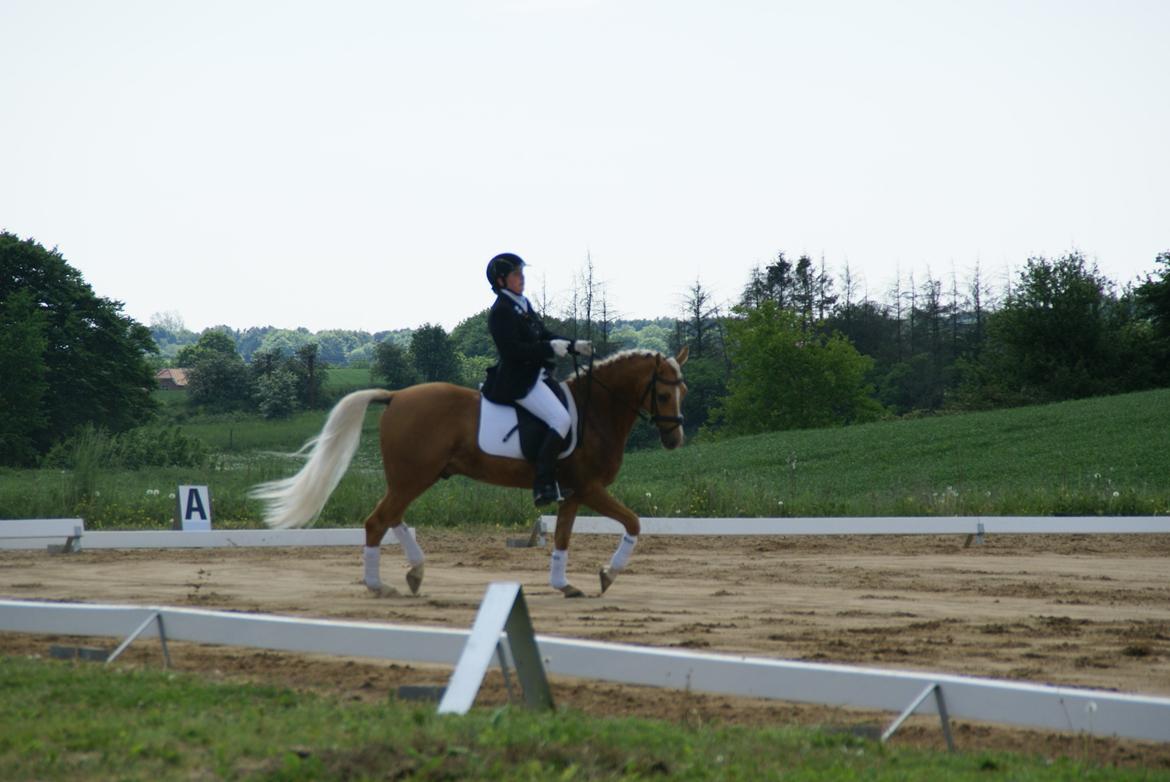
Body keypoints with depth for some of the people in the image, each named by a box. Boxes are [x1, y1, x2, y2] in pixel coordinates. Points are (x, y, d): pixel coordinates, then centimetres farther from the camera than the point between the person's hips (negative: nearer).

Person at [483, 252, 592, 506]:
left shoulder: (523, 305, 16)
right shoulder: (501, 312, -13)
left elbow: (545, 337, 20)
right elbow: (513, 350, -22)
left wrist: (575, 346, 7)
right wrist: (550, 347, -22)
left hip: (534, 376, 10)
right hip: (517, 382, -10)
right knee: (561, 420, -22)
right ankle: (543, 485, -25)